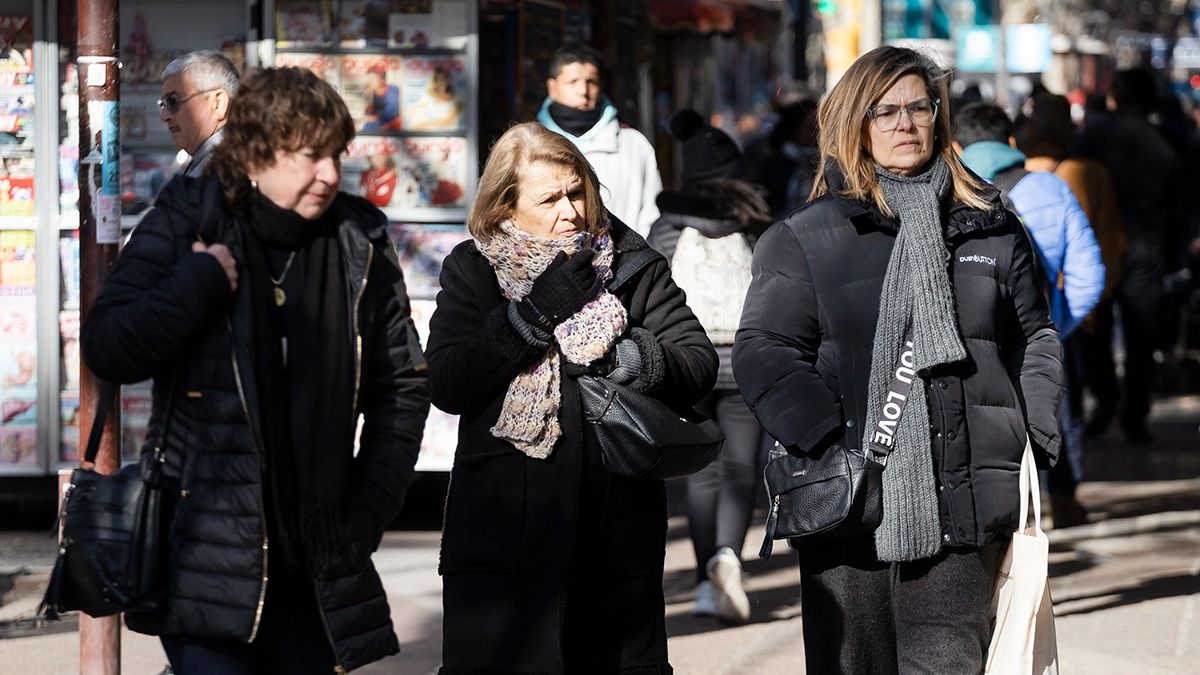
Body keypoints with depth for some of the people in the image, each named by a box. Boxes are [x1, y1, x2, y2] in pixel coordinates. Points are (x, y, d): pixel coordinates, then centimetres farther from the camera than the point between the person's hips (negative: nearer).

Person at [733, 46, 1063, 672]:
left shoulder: (990, 227, 14)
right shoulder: (803, 239, 5)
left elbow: (1034, 338, 21)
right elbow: (764, 352, -2)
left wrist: (1036, 436, 6)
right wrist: (826, 443, -15)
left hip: (964, 499, 2)